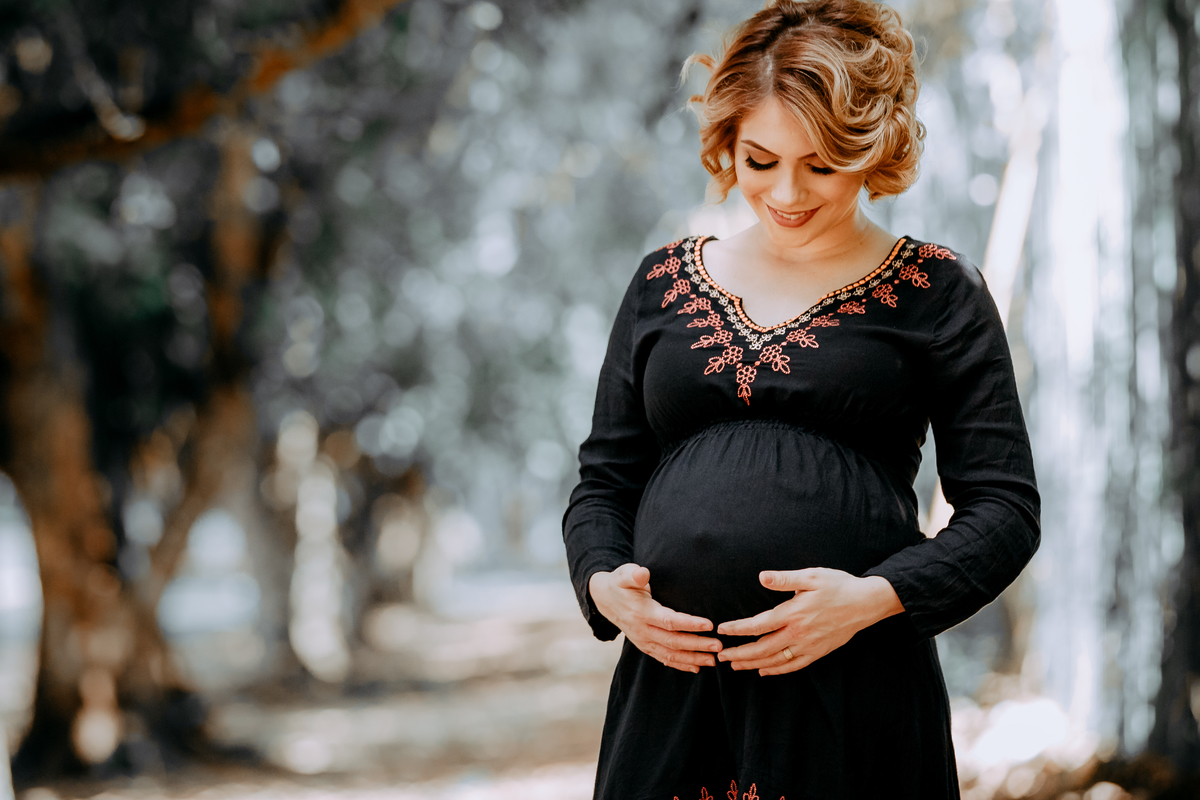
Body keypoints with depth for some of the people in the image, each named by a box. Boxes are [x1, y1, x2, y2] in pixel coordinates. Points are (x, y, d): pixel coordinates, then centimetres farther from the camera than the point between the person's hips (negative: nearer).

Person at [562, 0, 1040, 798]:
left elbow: (1006, 508, -1)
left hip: (856, 698, -3)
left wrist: (873, 597, -15)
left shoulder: (935, 292, 3)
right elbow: (604, 480, 16)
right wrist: (604, 583, -4)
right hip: (672, 681, 3)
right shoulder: (665, 283, 13)